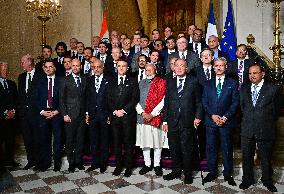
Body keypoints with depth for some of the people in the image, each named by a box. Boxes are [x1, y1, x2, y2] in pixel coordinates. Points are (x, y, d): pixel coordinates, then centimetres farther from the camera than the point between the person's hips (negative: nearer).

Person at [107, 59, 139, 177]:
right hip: (114, 116, 3)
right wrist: (115, 111, -6)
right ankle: (118, 166, 17)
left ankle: (128, 167, 11)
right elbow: (108, 99, 9)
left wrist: (123, 110, -10)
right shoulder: (111, 82, 15)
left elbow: (135, 99, -3)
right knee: (116, 142, 6)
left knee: (128, 142, 1)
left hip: (128, 116, -2)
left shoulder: (132, 82, 6)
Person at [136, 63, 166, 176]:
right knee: (144, 142, 9)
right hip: (142, 116, 4)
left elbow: (162, 101, -7)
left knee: (157, 142, 3)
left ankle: (157, 165, 17)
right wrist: (142, 112, -6)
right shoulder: (141, 83, 14)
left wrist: (152, 114, -12)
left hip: (155, 117, -4)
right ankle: (147, 164, 21)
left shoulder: (161, 83, 1)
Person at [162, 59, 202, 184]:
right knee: (174, 149, 12)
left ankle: (188, 174, 23)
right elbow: (166, 103, 8)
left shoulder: (193, 82, 2)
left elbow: (198, 102, 2)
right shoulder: (170, 83, 9)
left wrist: (197, 117, -8)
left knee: (187, 150, 6)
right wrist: (165, 121, 5)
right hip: (172, 122, 3)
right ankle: (176, 171, 29)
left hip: (187, 122, -3)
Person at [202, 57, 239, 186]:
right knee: (211, 148, 7)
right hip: (210, 121, 2)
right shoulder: (208, 84, 11)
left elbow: (235, 102, 0)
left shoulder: (232, 83, 6)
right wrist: (213, 115, -9)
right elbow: (204, 102, 5)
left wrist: (225, 117, -11)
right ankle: (212, 172, 20)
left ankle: (228, 174, 18)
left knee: (227, 148, 5)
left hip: (226, 121, -1)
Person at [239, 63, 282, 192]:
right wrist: (247, 120, 9)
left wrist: (267, 123, 5)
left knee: (266, 158, 12)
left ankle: (267, 180, 33)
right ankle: (247, 179, 31)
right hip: (247, 130, 3)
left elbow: (277, 109, 3)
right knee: (246, 157, 13)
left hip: (265, 130, -3)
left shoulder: (273, 89, -4)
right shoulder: (244, 89, 6)